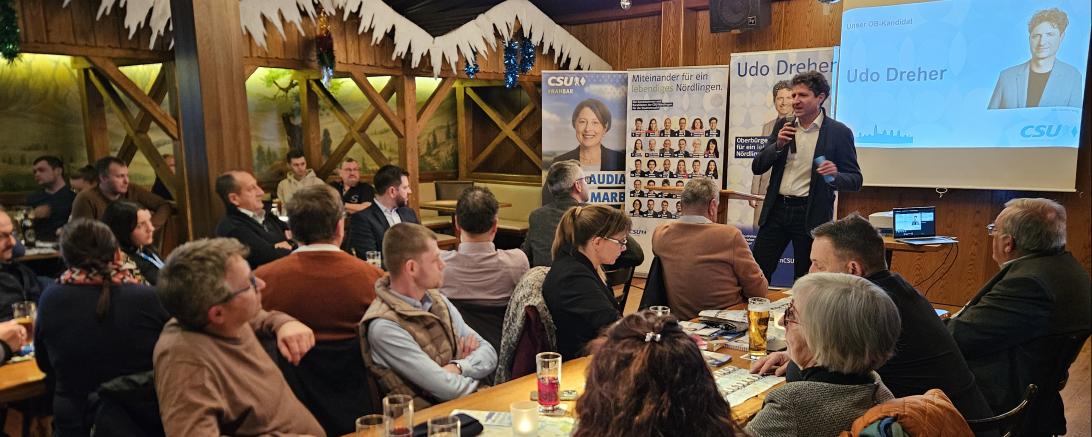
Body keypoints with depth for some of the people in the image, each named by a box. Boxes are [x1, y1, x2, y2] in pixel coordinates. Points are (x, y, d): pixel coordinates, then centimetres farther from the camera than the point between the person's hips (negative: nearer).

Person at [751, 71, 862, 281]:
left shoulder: (839, 133, -4)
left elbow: (855, 180, -2)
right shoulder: (783, 126, 8)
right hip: (777, 209, 3)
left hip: (811, 214, -3)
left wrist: (835, 175, -24)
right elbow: (757, 168, 6)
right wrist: (778, 145, -10)